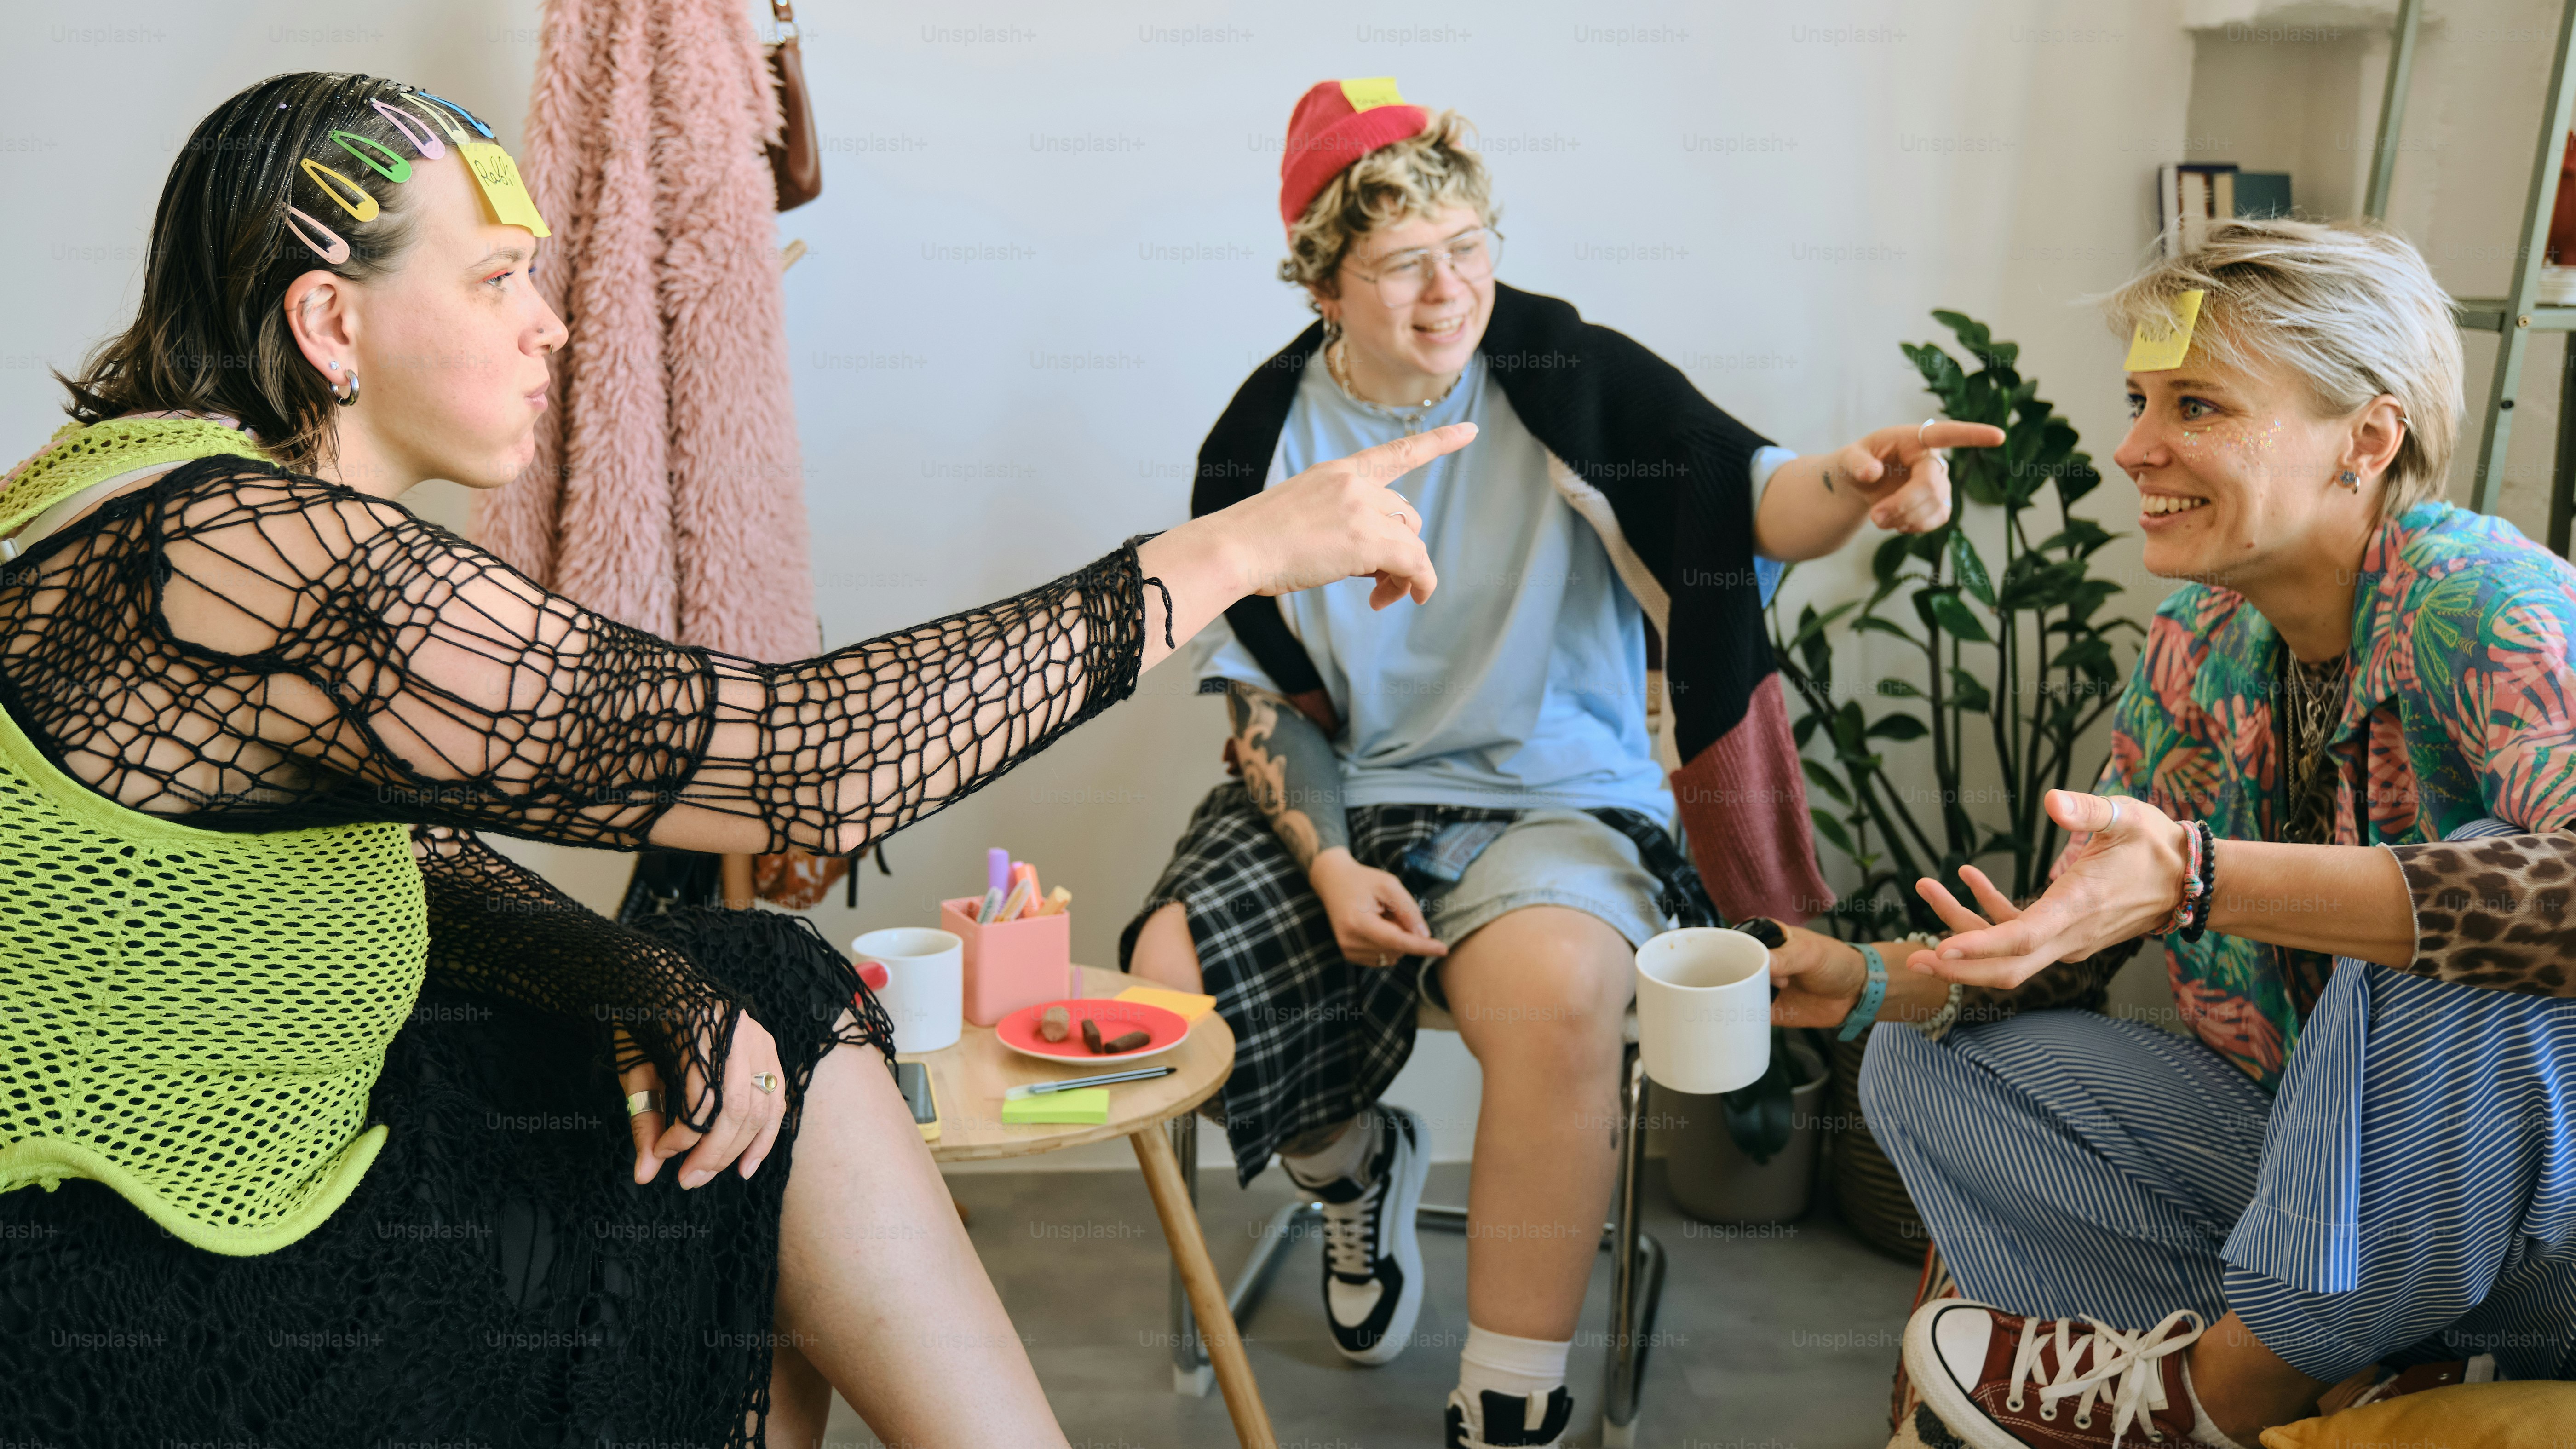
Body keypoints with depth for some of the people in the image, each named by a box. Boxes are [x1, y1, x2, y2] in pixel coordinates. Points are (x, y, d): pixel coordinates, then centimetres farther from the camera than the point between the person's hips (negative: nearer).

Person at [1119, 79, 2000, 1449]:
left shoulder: (1569, 376, -6)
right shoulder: (1265, 435, 2)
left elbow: (1750, 499, -18)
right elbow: (1261, 694, 4)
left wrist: (1848, 480, -42)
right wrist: (1327, 865, -10)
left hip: (1553, 796, -3)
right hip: (1340, 800, 3)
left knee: (1561, 991, -34)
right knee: (1166, 983, -20)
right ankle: (1356, 1162, 16)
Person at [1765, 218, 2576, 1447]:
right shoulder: (2201, 641, -1)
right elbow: (2091, 922, 7)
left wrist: (2208, 879, -45)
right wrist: (1872, 980, -7)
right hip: (2309, 1141, 7)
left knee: (2476, 927, -35)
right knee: (1922, 1068, 1)